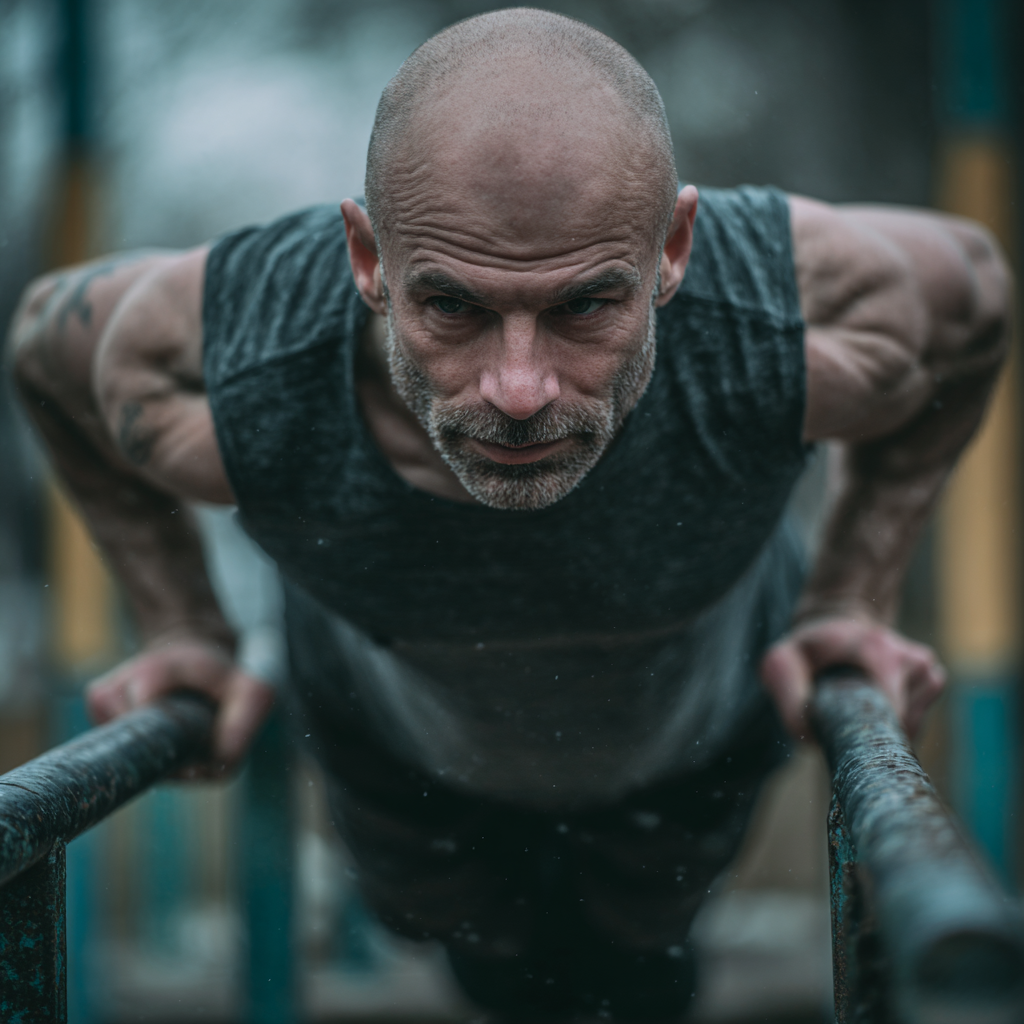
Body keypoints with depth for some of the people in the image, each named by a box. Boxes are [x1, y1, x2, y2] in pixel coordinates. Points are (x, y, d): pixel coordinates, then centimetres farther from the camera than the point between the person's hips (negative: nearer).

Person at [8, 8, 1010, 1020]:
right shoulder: (228, 399, -45)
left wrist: (852, 600, -17)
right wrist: (181, 627, -16)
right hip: (405, 745, 0)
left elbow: (969, 292, -18)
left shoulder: (797, 328, -46)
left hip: (699, 733, 1)